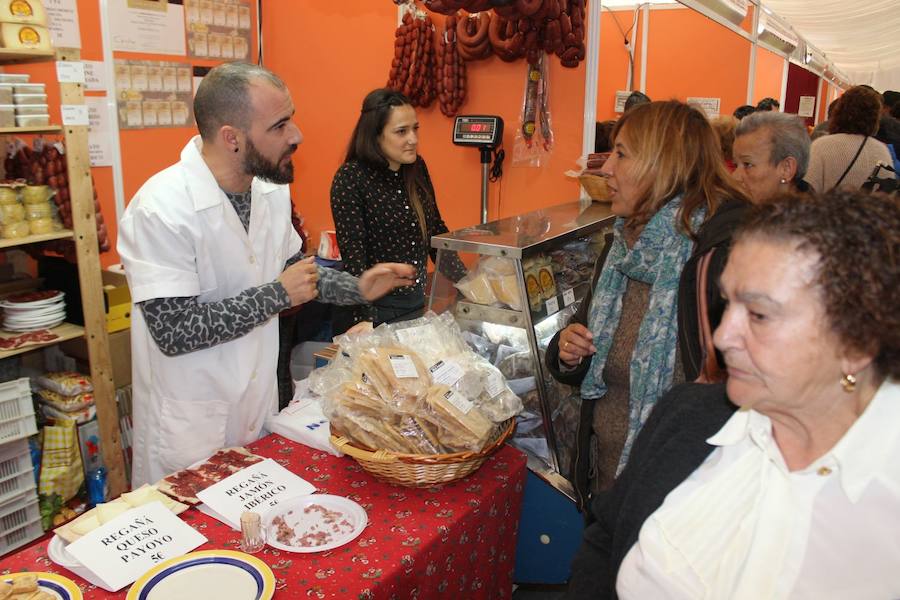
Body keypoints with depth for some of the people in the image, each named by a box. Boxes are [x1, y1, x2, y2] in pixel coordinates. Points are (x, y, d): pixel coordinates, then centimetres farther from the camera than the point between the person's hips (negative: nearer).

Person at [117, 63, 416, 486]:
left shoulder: (271, 188, -2)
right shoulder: (161, 209, -25)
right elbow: (173, 332, -27)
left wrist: (357, 288, -3)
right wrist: (278, 295, -23)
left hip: (260, 404, 7)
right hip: (189, 426, -6)